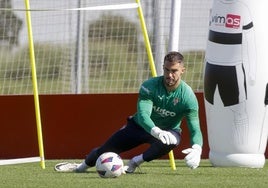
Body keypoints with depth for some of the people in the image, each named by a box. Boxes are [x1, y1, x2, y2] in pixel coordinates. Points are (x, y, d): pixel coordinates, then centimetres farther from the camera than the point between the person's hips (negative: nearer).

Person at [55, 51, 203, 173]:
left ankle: (136, 161, -15)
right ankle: (82, 166, 31)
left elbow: (195, 129, -28)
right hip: (141, 126, 1)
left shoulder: (187, 96, -26)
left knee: (172, 141, -37)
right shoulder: (149, 86, -26)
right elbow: (143, 114, -40)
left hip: (169, 130, -1)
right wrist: (156, 131, -62)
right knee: (106, 150, 0)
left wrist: (196, 149, -52)